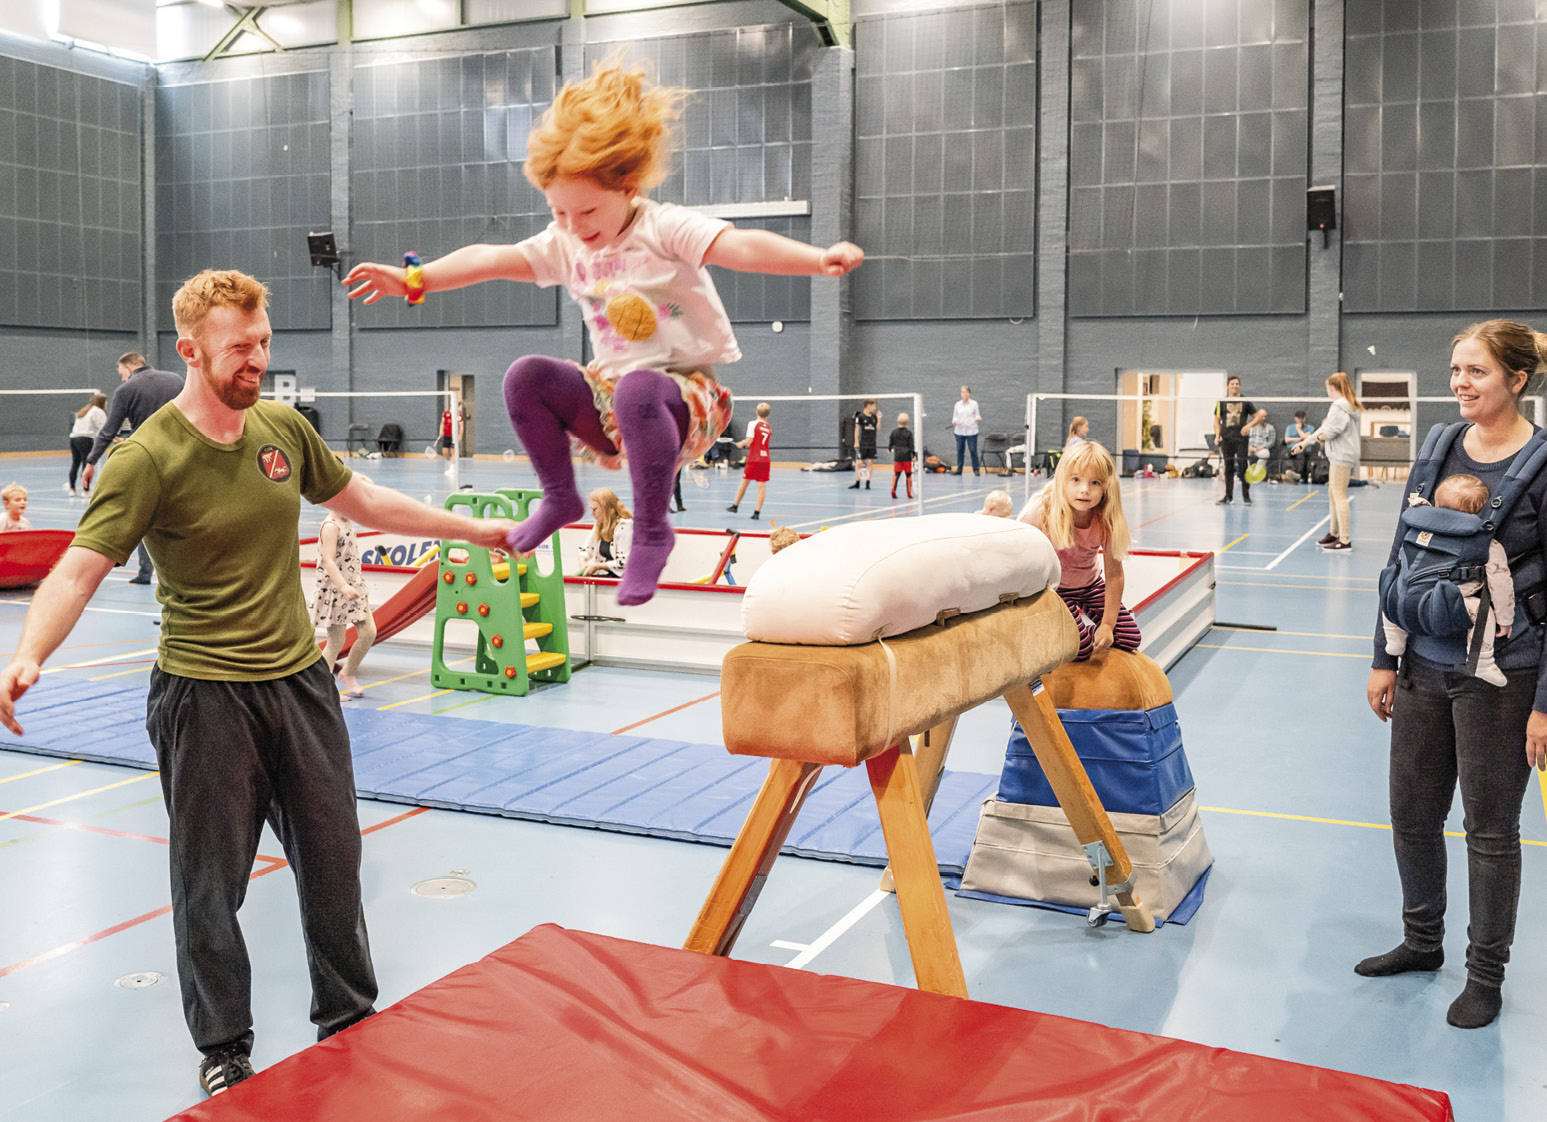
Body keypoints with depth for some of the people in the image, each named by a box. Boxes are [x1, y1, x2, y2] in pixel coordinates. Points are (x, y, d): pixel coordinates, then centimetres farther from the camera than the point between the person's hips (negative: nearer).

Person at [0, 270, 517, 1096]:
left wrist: (470, 528, 23)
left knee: (333, 860, 14)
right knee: (210, 882, 7)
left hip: (300, 679, 5)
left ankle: (348, 1021, 35)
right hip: (203, 695, -5)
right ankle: (223, 1049, 28)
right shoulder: (149, 457, -14)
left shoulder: (285, 429, 2)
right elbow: (79, 569, -21)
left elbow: (362, 502, 17)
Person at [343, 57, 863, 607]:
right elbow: (492, 259, 7)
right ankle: (560, 497, 2)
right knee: (525, 376, -14)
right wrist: (414, 278, 2)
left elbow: (739, 246, -29)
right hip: (608, 399, 6)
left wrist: (820, 258, -45)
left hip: (685, 394, -6)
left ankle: (651, 531, -26)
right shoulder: (565, 245, 7)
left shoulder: (665, 228, -12)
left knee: (637, 389, -40)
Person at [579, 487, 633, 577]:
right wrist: (582, 563, 2)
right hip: (605, 575, 8)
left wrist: (597, 566, -11)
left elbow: (623, 562, -18)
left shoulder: (625, 526, -14)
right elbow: (586, 548, 24)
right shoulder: (599, 525, 14)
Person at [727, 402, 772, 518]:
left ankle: (735, 506, 21)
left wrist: (741, 443, 7)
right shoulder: (769, 427, 10)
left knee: (744, 481, 9)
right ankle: (757, 512, -3)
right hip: (765, 458, 3)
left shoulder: (754, 424, -6)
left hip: (754, 458, -3)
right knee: (762, 485, 0)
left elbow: (749, 440, -12)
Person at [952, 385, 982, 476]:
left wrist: (977, 418, -18)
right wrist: (955, 421, -11)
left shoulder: (974, 404, 4)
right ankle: (959, 469, 12)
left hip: (971, 431, -2)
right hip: (959, 431, 2)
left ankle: (976, 470, 2)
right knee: (960, 450, 4)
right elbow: (954, 417, 11)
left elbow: (977, 415, 5)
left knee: (973, 450, -4)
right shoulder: (957, 404, 9)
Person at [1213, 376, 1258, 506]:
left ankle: (1246, 496, 1)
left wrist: (1249, 425, -12)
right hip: (1226, 439, 2)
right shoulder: (1222, 402, 10)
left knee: (1243, 468, -5)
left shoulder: (1245, 401, 7)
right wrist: (1217, 435, -4)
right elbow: (1217, 420, 12)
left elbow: (1256, 417, 8)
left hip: (1241, 438, -2)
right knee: (1228, 469, 6)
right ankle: (1228, 496, 11)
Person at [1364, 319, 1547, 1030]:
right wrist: (1385, 659, 9)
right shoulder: (1440, 450, 5)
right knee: (1411, 814, 14)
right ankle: (1422, 942, 36)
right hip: (1423, 668, 5)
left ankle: (1486, 973, 26)